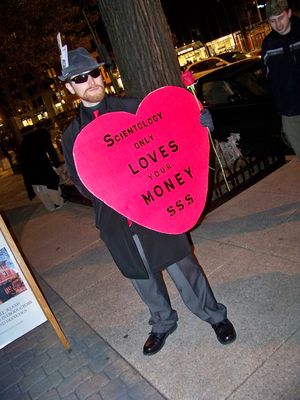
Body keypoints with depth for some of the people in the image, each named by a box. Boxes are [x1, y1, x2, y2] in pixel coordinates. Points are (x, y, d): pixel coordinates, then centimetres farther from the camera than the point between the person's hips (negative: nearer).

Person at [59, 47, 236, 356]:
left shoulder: (134, 108, -1)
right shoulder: (72, 136, 5)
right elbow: (80, 182, 5)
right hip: (115, 219, 3)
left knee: (181, 266, 5)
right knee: (142, 277, 18)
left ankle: (215, 315, 32)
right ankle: (162, 323, 45)